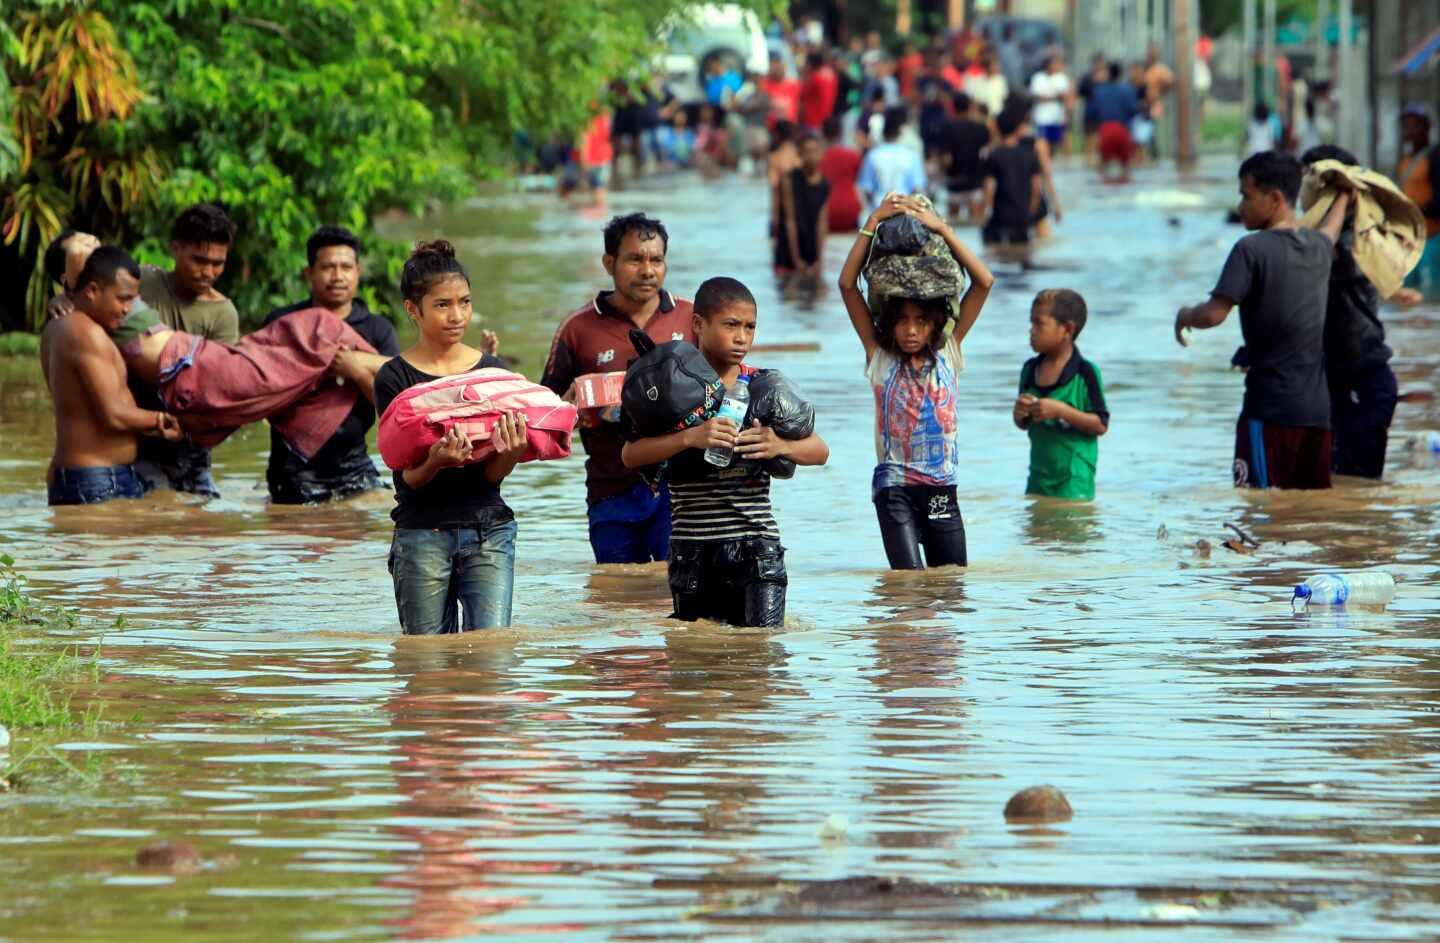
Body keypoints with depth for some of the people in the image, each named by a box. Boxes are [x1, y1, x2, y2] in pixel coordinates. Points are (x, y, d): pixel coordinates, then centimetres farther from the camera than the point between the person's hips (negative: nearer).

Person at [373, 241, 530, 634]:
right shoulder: (395, 377, -2)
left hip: (489, 531, 2)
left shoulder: (491, 371, 6)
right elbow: (406, 478, -7)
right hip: (422, 532, -2)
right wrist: (436, 461, -29)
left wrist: (510, 453, -21)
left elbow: (493, 474, 1)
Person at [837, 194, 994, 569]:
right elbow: (847, 284, -5)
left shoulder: (948, 352, 4)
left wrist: (941, 228, -8)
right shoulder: (880, 355, 1)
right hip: (894, 484, -2)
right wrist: (873, 223, -8)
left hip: (941, 486, 2)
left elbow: (984, 282, -2)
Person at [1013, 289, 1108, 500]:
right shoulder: (1030, 370, 7)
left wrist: (1061, 410, -22)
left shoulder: (1085, 372, -12)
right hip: (1038, 476, 6)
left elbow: (1101, 425, -13)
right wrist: (1020, 414, -7)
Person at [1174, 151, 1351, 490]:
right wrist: (1343, 197, 58)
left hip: (1269, 408, -7)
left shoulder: (1251, 249, -10)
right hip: (1318, 408, 7)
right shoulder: (1318, 246, 12)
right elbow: (1332, 227, 38)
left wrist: (1184, 316, 5)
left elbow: (1214, 315, -16)